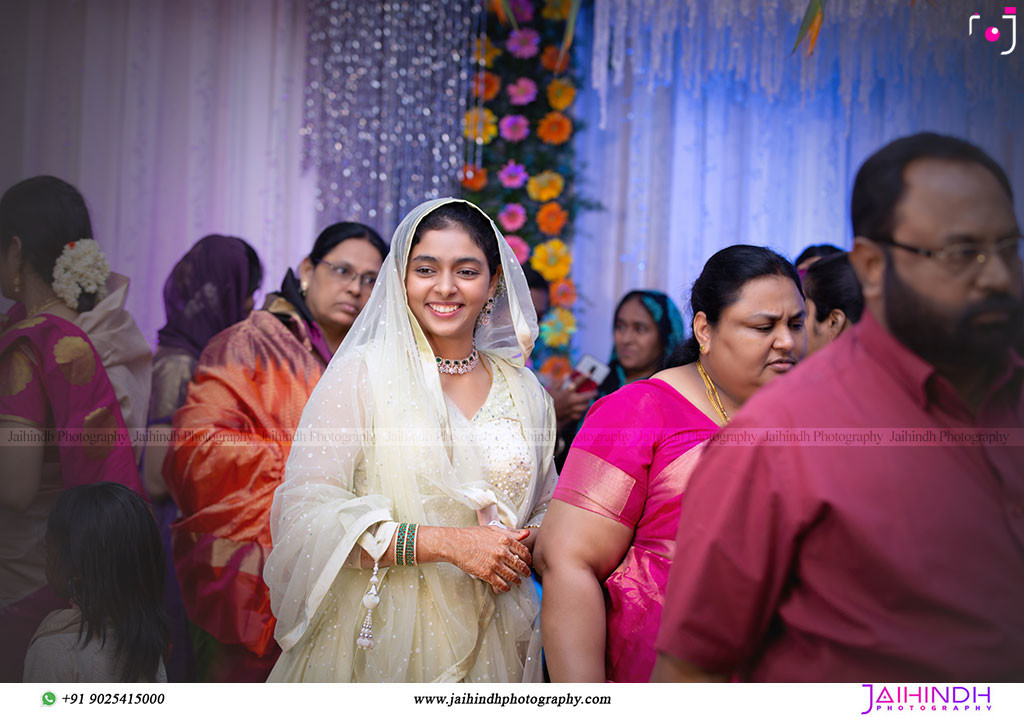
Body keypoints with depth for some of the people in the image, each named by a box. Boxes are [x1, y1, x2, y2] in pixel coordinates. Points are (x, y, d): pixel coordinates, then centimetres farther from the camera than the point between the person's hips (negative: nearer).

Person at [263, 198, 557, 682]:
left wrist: (526, 549, -7)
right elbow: (303, 511, -14)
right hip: (378, 641, -3)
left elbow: (545, 512, 17)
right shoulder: (360, 373, -6)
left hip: (491, 646, 4)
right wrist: (446, 543, -20)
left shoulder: (525, 390, 7)